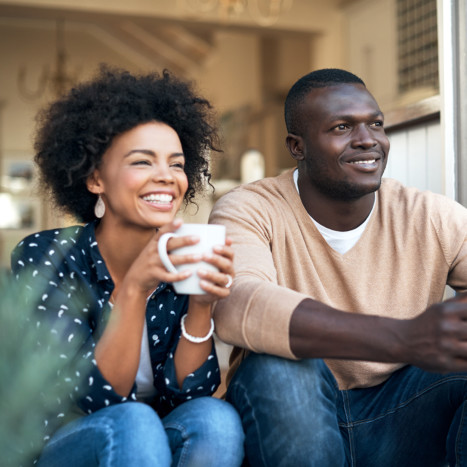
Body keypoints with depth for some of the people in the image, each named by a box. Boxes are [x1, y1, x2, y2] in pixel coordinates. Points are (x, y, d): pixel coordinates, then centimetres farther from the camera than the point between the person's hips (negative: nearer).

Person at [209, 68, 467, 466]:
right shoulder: (247, 211, -12)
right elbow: (236, 307, -33)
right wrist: (404, 340, -45)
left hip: (397, 419, 1)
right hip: (284, 415, -1)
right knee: (279, 366, -33)